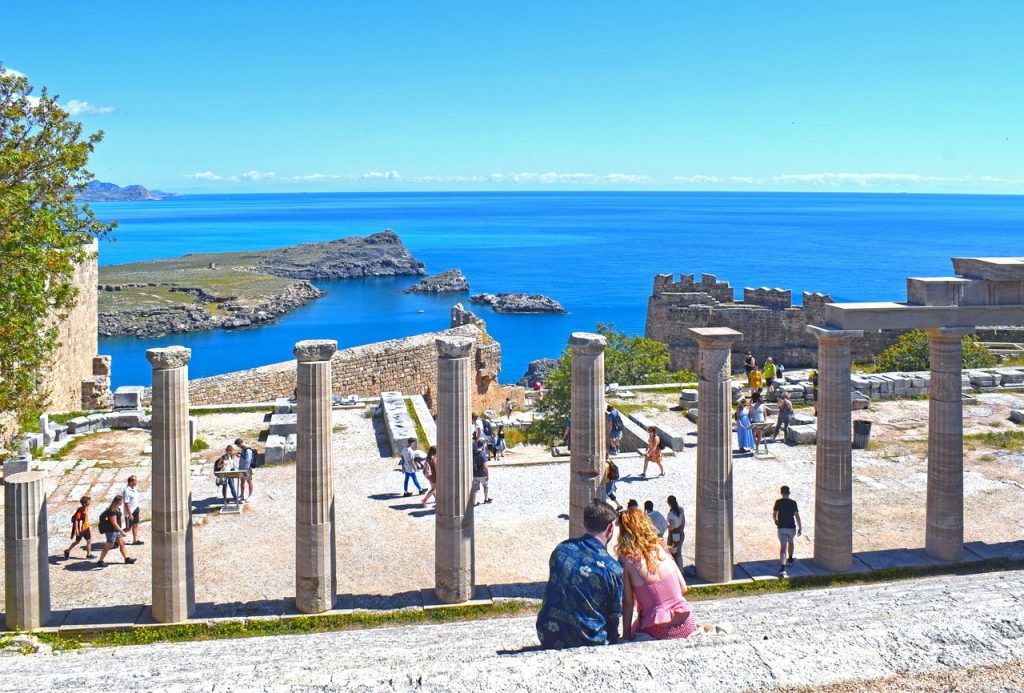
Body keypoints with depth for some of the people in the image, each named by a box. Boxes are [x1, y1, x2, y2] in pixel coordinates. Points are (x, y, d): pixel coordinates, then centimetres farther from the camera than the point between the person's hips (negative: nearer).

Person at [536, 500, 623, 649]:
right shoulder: (613, 569, -13)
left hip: (548, 639, 4)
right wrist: (612, 640, 18)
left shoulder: (560, 550, 0)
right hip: (588, 642, -4)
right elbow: (614, 615, -1)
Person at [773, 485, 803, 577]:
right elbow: (797, 516, -7)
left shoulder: (778, 502, -5)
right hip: (792, 527, 2)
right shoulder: (793, 503, -4)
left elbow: (774, 514, 2)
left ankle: (782, 567, -20)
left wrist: (776, 521, 22)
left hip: (782, 528, -2)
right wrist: (799, 528, -1)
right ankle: (790, 560, 44)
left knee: (783, 547, -6)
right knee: (790, 542, 30)